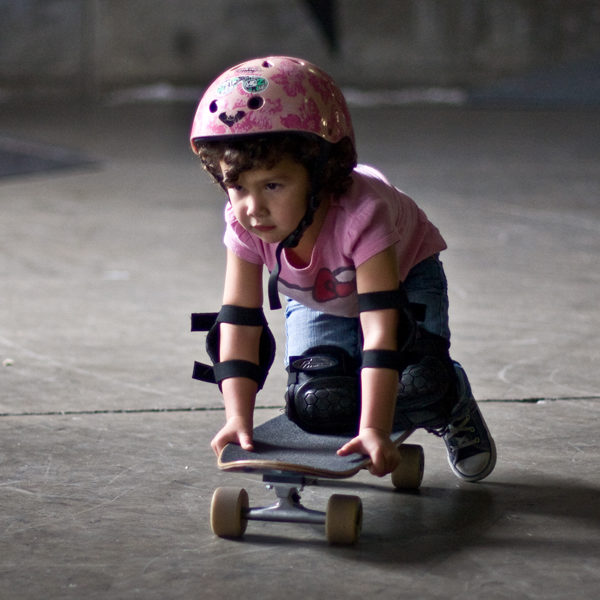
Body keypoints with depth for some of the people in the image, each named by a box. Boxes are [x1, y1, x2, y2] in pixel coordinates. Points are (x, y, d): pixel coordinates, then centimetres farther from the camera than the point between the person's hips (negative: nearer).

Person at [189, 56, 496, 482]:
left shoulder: (360, 214, -45)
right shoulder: (244, 226, -32)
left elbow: (380, 329, -49)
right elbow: (240, 324, -29)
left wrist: (374, 431, -56)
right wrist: (239, 418, -40)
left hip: (404, 276, -3)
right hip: (315, 300, 3)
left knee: (418, 381, -26)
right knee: (316, 403, -20)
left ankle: (455, 411, 12)